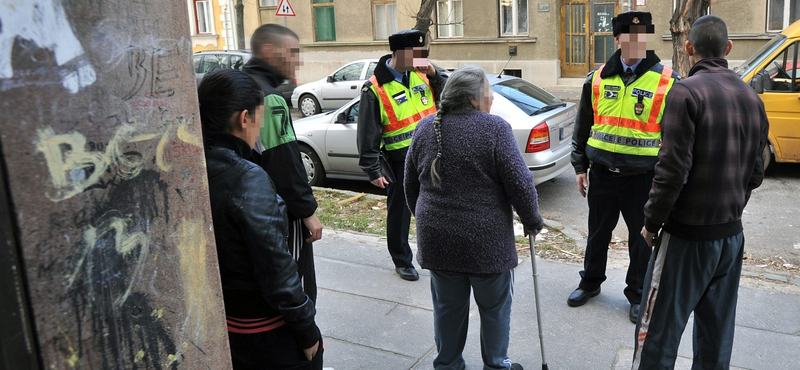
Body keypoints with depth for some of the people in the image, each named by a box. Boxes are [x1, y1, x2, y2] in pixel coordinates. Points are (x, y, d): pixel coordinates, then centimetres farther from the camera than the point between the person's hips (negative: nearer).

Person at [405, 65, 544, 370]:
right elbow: (520, 184, -13)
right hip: (486, 241, -4)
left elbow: (411, 186, 11)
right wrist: (532, 221, 3)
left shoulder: (425, 128, 3)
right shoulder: (495, 128, -13)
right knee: (495, 307, 16)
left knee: (448, 307, 18)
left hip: (437, 239, 4)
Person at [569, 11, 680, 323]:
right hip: (602, 175, 2)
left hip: (644, 178, -2)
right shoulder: (597, 79, 2)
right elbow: (583, 127, 10)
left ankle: (637, 294, 29)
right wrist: (580, 167, 8)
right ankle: (590, 283, 36)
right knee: (598, 233, 15)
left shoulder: (667, 82, -4)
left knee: (642, 239, 10)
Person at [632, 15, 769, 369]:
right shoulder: (751, 97, 7)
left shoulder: (687, 92, -15)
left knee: (659, 332, 2)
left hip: (687, 234, -7)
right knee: (717, 333, 17)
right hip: (732, 234, 7)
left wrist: (652, 222, -8)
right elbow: (755, 172, 12)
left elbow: (673, 169, -19)